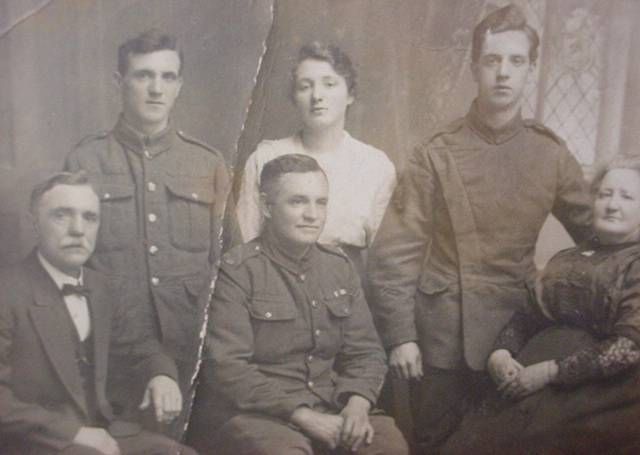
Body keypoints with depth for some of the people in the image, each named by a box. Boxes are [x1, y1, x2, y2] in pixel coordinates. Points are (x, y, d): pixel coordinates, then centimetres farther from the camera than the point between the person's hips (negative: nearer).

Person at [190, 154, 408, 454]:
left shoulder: (339, 266, 10)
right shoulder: (236, 271, -9)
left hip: (329, 411, 5)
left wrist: (358, 402, -10)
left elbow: (365, 350, 10)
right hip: (252, 417, -5)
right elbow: (226, 367, -15)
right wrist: (301, 415, -19)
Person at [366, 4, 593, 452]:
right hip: (441, 331, -2)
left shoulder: (550, 153, 0)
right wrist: (399, 334, -11)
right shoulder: (437, 154, -8)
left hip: (515, 328, 2)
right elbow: (395, 252, -8)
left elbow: (596, 234, 9)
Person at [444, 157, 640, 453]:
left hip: (587, 394, -5)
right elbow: (528, 317, 17)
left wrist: (550, 371, -15)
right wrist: (500, 352, -2)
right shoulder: (566, 260, 17)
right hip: (526, 387, 5)